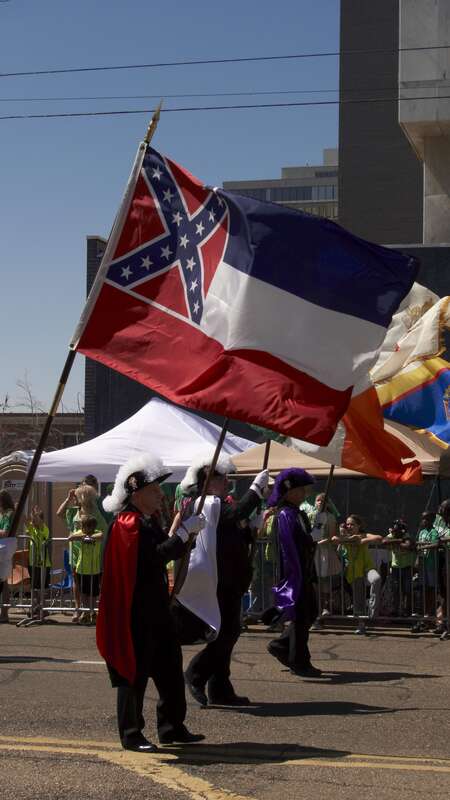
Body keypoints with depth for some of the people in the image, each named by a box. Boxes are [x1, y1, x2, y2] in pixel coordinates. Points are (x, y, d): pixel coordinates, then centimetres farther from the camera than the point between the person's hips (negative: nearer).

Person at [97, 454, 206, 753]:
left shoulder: (148, 521, 15)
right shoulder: (128, 523, -16)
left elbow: (167, 551, 15)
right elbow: (156, 556, -27)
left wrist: (188, 532, 1)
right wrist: (185, 531, -23)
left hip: (156, 611, 10)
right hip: (135, 615, -10)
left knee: (171, 670, 13)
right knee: (134, 673, -1)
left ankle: (172, 727, 22)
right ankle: (131, 735, 7)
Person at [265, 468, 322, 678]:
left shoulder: (298, 514, 12)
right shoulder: (285, 515, -17)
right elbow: (289, 550, -22)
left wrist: (311, 575, 19)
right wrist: (297, 577, -23)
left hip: (304, 573, 9)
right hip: (294, 575, -9)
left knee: (310, 613, 16)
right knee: (300, 617, -1)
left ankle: (280, 646, 27)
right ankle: (299, 663, 10)